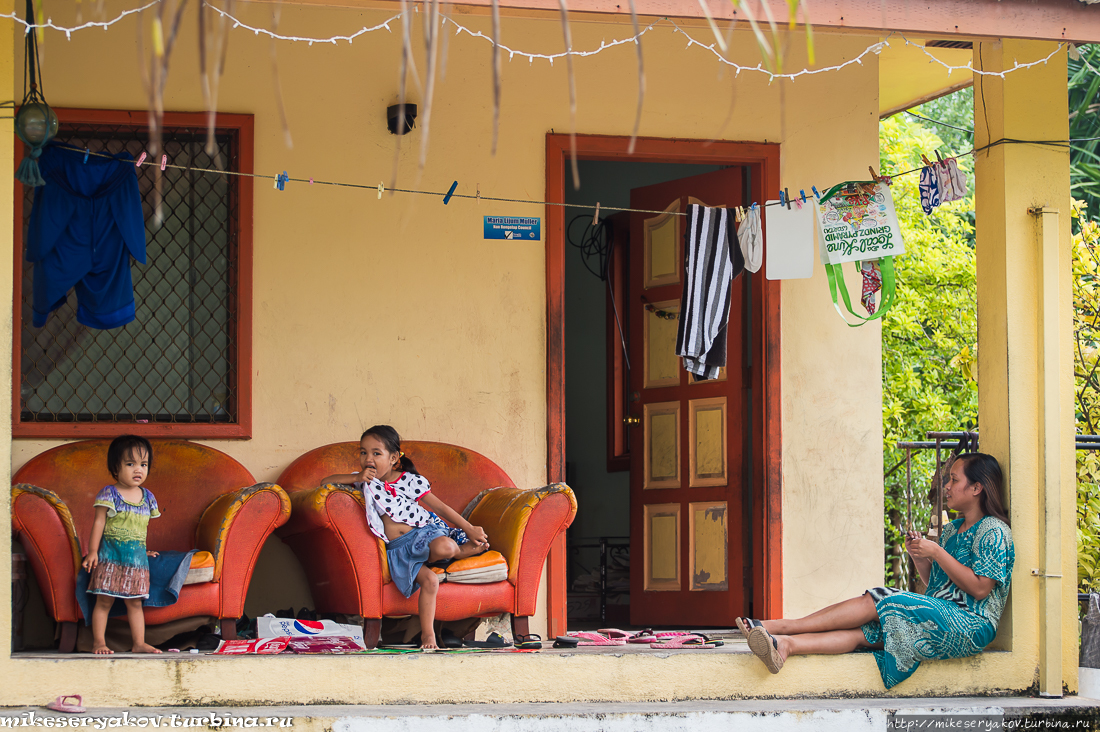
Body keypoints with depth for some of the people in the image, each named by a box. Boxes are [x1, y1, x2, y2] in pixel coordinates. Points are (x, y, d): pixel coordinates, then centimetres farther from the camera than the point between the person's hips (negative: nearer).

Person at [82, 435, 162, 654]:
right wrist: (92, 551, -10)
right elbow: (99, 522, -6)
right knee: (104, 601, -2)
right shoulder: (109, 494, -6)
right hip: (110, 556, -4)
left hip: (136, 556, 4)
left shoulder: (147, 497, 9)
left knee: (135, 602, 6)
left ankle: (139, 643, 8)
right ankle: (98, 642, 4)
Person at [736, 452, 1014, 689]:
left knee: (875, 602, -19)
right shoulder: (952, 530, 22)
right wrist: (918, 556, 3)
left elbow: (980, 589, -14)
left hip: (970, 626, -8)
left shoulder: (993, 531, -5)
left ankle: (780, 626, -21)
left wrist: (936, 553, -14)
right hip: (942, 619, 8)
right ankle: (785, 644, -36)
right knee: (866, 631, -16)